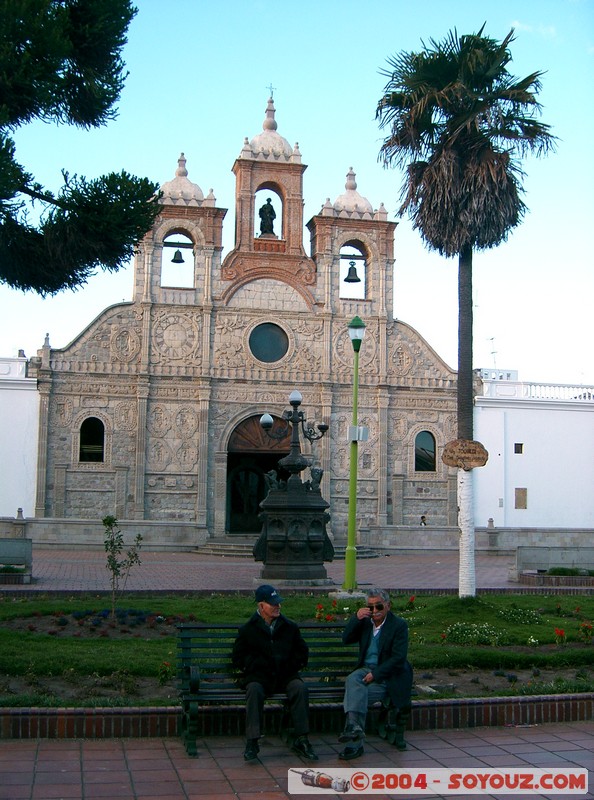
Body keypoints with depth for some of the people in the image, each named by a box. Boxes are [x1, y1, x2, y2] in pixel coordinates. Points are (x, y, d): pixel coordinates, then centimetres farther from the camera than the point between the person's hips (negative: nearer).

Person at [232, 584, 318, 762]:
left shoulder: (290, 627, 13)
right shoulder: (248, 629, 7)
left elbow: (302, 652, 19)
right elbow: (238, 657, 6)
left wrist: (290, 666, 0)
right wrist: (259, 665, -8)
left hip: (285, 676, 2)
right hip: (258, 676, -2)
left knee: (300, 687, -29)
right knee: (254, 689, -35)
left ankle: (301, 740, -22)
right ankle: (252, 742, -32)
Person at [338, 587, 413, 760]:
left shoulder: (399, 625, -7)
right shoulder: (365, 621, 10)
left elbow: (398, 658, -13)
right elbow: (346, 639, 3)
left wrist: (375, 674, -21)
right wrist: (356, 618, -12)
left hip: (387, 675, -5)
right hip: (366, 669, 5)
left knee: (355, 693, -28)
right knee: (352, 679, -31)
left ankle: (355, 745, -27)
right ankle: (354, 726, -47)